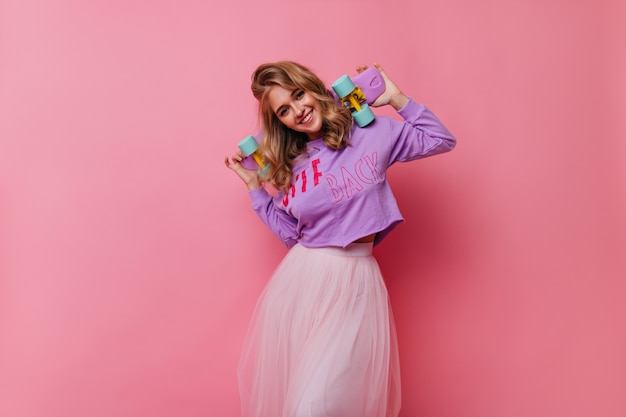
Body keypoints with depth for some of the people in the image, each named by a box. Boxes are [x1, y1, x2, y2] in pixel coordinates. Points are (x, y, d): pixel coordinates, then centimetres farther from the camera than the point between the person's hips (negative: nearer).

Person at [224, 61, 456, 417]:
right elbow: (291, 233, 12)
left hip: (354, 283, -3)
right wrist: (255, 186, 13)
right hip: (302, 280, 4)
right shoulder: (291, 163, 9)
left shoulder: (371, 133, 0)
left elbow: (441, 140, 5)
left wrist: (396, 99, 1)